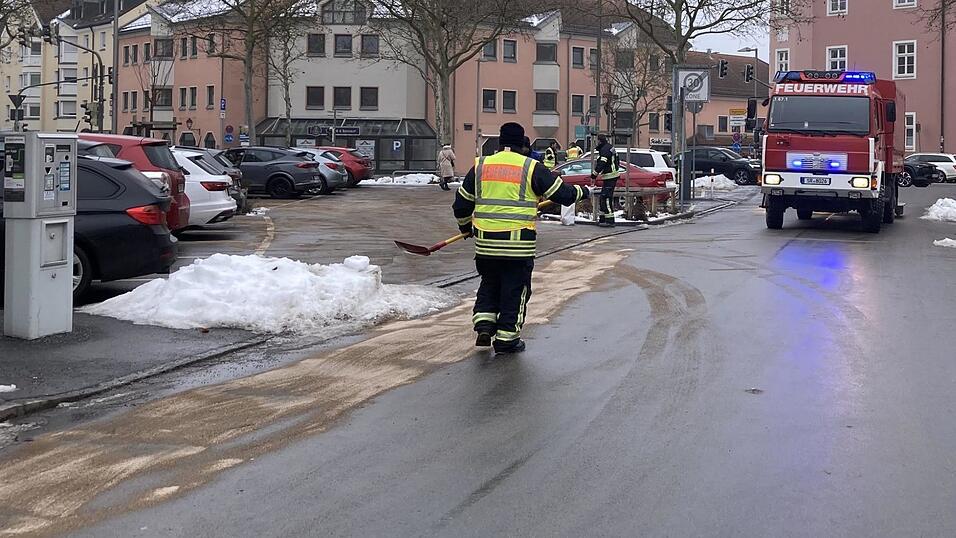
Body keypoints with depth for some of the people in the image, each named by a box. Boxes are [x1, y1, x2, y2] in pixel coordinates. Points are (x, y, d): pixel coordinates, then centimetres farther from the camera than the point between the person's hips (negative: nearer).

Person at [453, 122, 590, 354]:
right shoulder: (531, 168, -2)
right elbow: (562, 194, 1)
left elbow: (461, 204, 11)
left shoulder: (480, 166, 7)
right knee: (515, 289, 8)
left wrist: (465, 226, 30)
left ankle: (484, 325, 9)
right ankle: (506, 338, 11)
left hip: (485, 242, 3)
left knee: (489, 285, 22)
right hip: (519, 243, -3)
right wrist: (582, 192, 22)